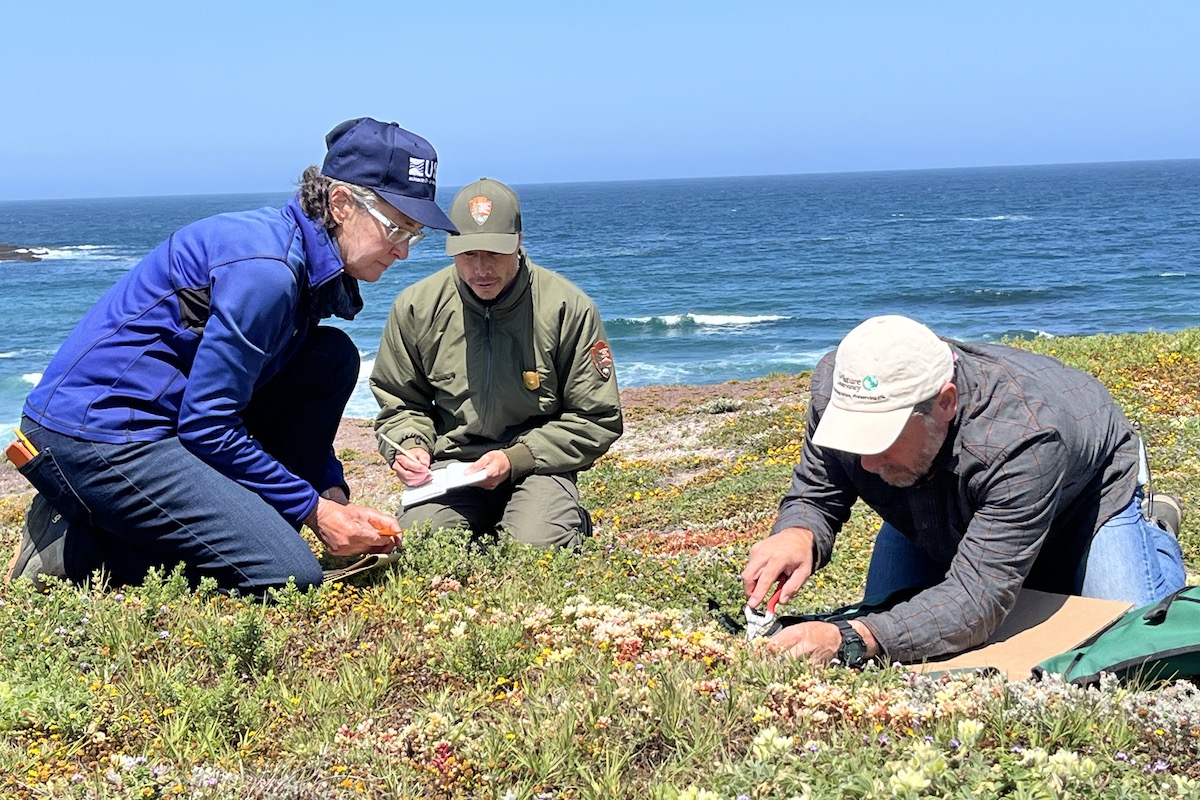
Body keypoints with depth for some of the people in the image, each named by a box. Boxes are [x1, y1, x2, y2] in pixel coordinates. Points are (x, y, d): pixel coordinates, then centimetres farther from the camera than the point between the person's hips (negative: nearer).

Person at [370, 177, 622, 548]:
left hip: (537, 465, -2)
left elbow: (597, 420, -4)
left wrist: (514, 459, -15)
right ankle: (482, 529, 10)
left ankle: (572, 522, 8)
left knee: (537, 548, -30)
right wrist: (410, 446, -10)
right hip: (450, 463, 2)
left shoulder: (569, 308, -10)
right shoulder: (417, 306, -2)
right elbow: (399, 403, 14)